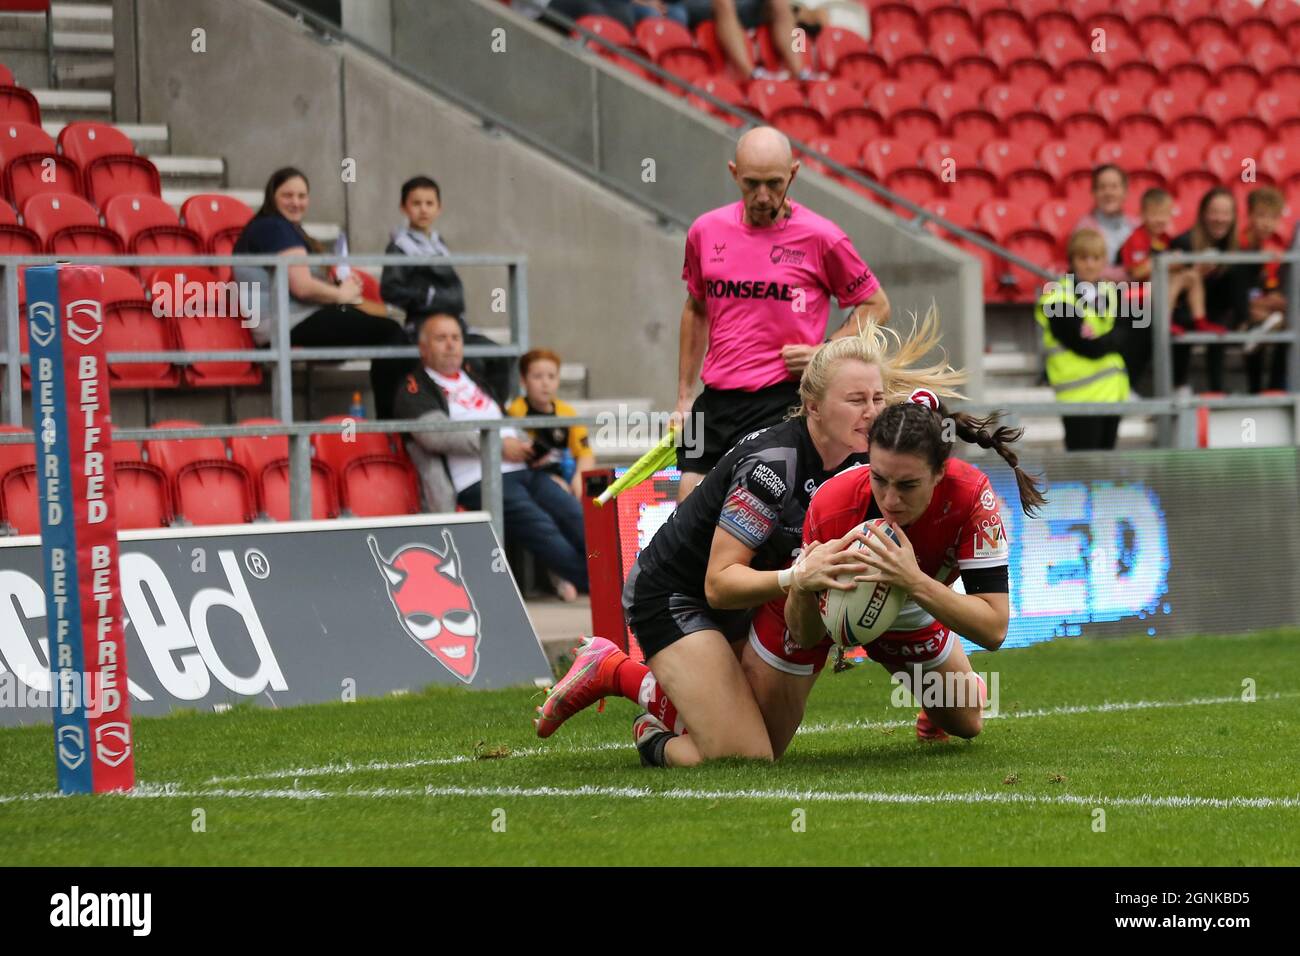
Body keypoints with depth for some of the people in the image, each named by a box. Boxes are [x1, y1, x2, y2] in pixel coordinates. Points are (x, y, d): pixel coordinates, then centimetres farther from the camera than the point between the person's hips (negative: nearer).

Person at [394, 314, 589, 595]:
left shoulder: (473, 377, 29)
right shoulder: (415, 388, 6)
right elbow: (434, 433, -11)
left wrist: (527, 446, 11)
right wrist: (498, 445, -15)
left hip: (521, 468, 7)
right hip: (477, 480, -7)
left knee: (574, 516, -16)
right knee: (540, 528, -28)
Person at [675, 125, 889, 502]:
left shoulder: (820, 237, -6)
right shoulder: (706, 232, 6)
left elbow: (876, 306, 6)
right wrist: (684, 397, 20)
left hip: (781, 401, -4)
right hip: (715, 401, 5)